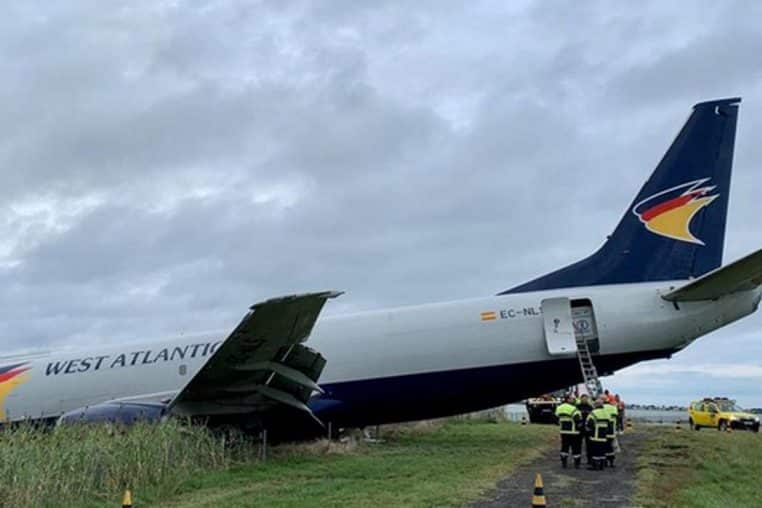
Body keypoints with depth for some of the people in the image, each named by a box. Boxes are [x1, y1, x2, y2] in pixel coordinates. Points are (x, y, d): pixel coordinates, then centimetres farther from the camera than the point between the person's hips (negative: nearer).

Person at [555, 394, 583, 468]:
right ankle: (576, 464, 5)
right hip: (573, 432, -6)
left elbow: (557, 418, 15)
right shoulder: (573, 409, -17)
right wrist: (580, 426, 0)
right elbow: (578, 420, -18)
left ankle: (563, 462, 16)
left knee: (564, 447, 14)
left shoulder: (559, 408, 6)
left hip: (563, 431, 6)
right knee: (576, 448, 3)